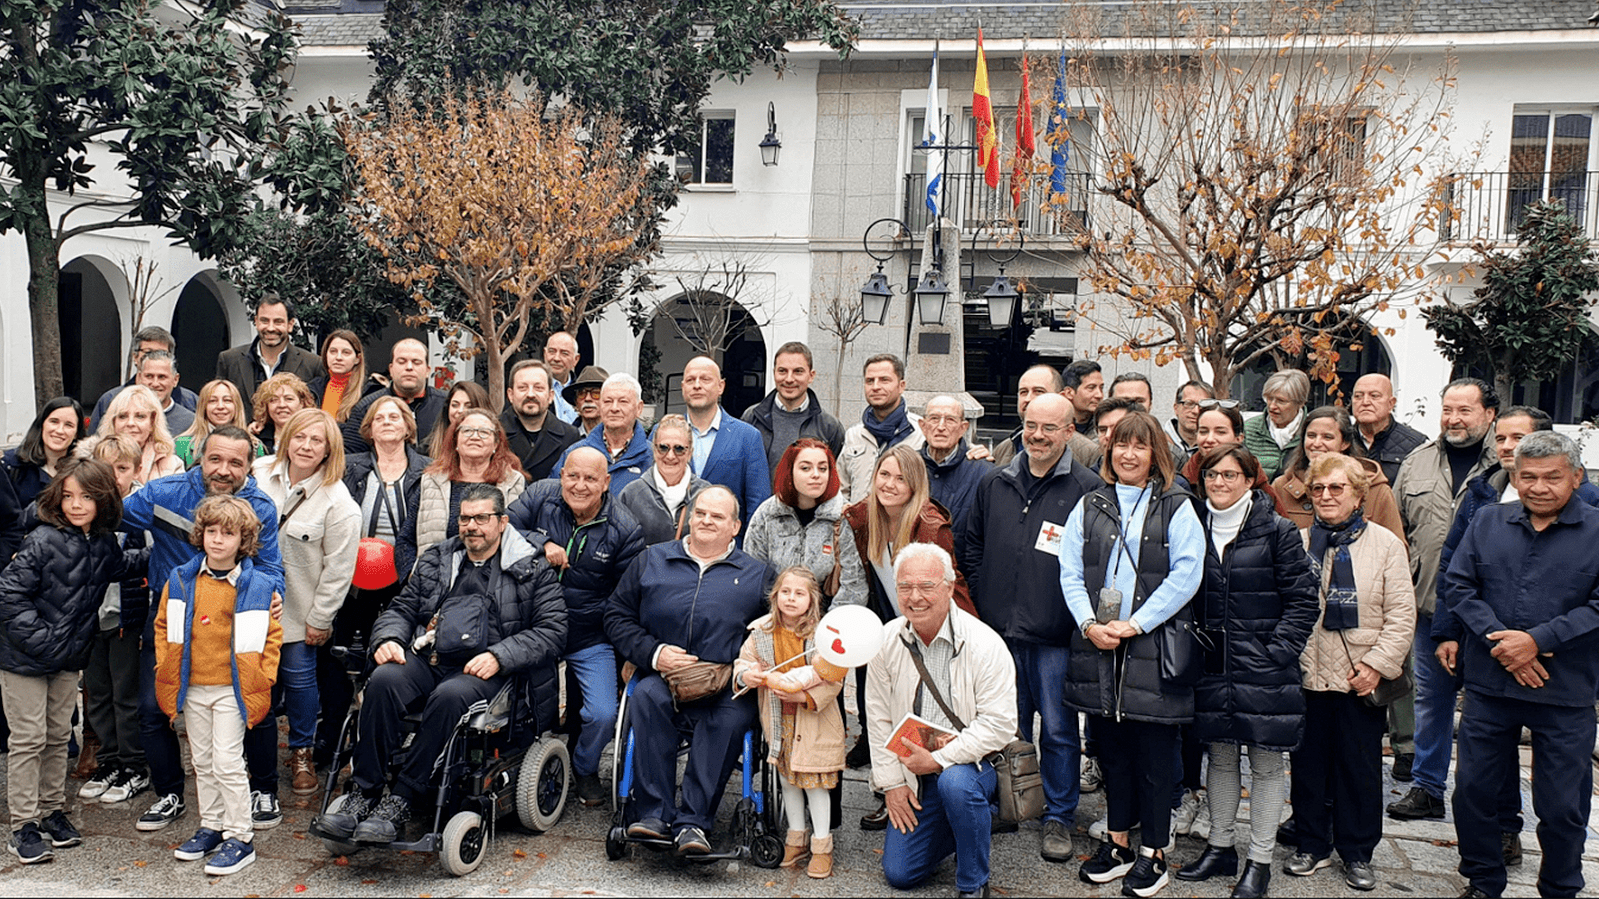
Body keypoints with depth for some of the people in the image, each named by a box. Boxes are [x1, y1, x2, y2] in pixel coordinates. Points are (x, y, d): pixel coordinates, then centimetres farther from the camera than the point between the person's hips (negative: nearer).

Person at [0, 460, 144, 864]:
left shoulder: (103, 543, -1)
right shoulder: (42, 542, -20)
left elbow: (119, 565, 23)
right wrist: (38, 638, -20)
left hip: (69, 657, 6)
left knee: (59, 736, 15)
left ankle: (53, 810, 29)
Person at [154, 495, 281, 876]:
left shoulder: (258, 586, -8)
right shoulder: (181, 580, 2)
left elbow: (273, 634, -2)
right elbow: (164, 626, 12)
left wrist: (261, 679, -6)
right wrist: (166, 671, 7)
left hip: (233, 689, -4)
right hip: (192, 689, 5)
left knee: (227, 762, -5)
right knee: (202, 762, 15)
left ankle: (241, 838, 5)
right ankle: (211, 827, 29)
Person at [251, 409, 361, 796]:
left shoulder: (338, 503, -18)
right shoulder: (261, 474, -4)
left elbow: (338, 568, -13)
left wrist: (320, 618, -10)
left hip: (299, 608, -4)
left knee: (298, 674, 4)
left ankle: (302, 752, 25)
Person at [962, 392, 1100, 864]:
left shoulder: (1088, 489, -4)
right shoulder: (993, 485, 9)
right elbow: (972, 550, 15)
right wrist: (984, 604, 7)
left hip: (1056, 635, -4)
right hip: (998, 631, 4)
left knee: (1058, 729, 5)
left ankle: (1058, 817, 19)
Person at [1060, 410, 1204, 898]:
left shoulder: (1176, 508, 1)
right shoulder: (1090, 506, 11)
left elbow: (1185, 575, -9)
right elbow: (1070, 571, 6)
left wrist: (1134, 624, -15)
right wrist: (1089, 623, -10)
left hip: (1153, 646, -3)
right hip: (1097, 643, 4)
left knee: (1154, 750, 3)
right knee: (1110, 746, 12)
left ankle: (1153, 852, 16)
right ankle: (1117, 841, 25)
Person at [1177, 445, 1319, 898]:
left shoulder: (1277, 531, -5)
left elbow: (1303, 601, -6)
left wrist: (1277, 652, -13)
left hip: (1263, 670, -4)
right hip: (1212, 668, 4)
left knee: (1266, 764, 5)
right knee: (1221, 758, 14)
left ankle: (1260, 861, 15)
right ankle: (1220, 847, 27)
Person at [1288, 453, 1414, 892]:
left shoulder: (1385, 544, -1)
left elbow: (1401, 614, -3)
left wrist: (1377, 664, -10)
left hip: (1360, 680, -2)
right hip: (1307, 675, 2)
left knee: (1360, 768, 8)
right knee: (1308, 763, 10)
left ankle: (1357, 853, 23)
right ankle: (1312, 845, 26)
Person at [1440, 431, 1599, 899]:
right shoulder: (1488, 521, 5)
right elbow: (1455, 584, 1)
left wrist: (1537, 640, -17)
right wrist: (1497, 639, -12)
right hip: (1488, 684, 3)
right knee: (1474, 790, 11)